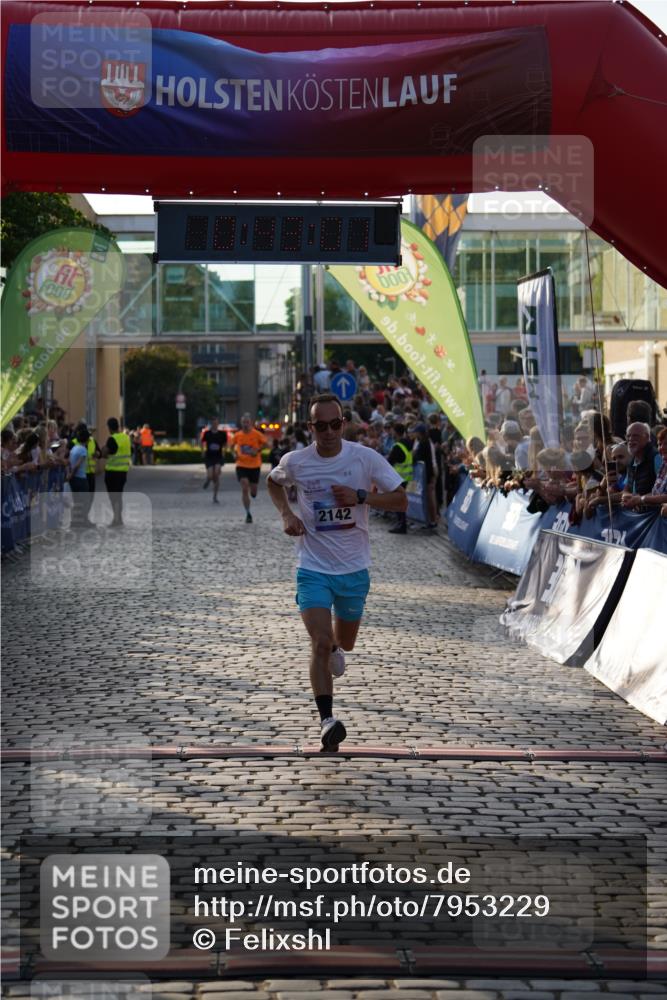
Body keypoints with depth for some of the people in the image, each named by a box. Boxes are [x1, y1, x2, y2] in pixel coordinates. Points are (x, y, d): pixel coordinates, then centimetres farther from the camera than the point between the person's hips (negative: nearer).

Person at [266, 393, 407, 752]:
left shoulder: (365, 458, -9)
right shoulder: (295, 462, -6)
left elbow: (401, 500, -6)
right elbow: (273, 482, 17)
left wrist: (360, 497, -21)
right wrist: (286, 514, -2)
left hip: (354, 568, 2)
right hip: (313, 569, -2)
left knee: (344, 643, 19)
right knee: (320, 643, -18)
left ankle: (334, 647, 57)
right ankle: (327, 720, -13)